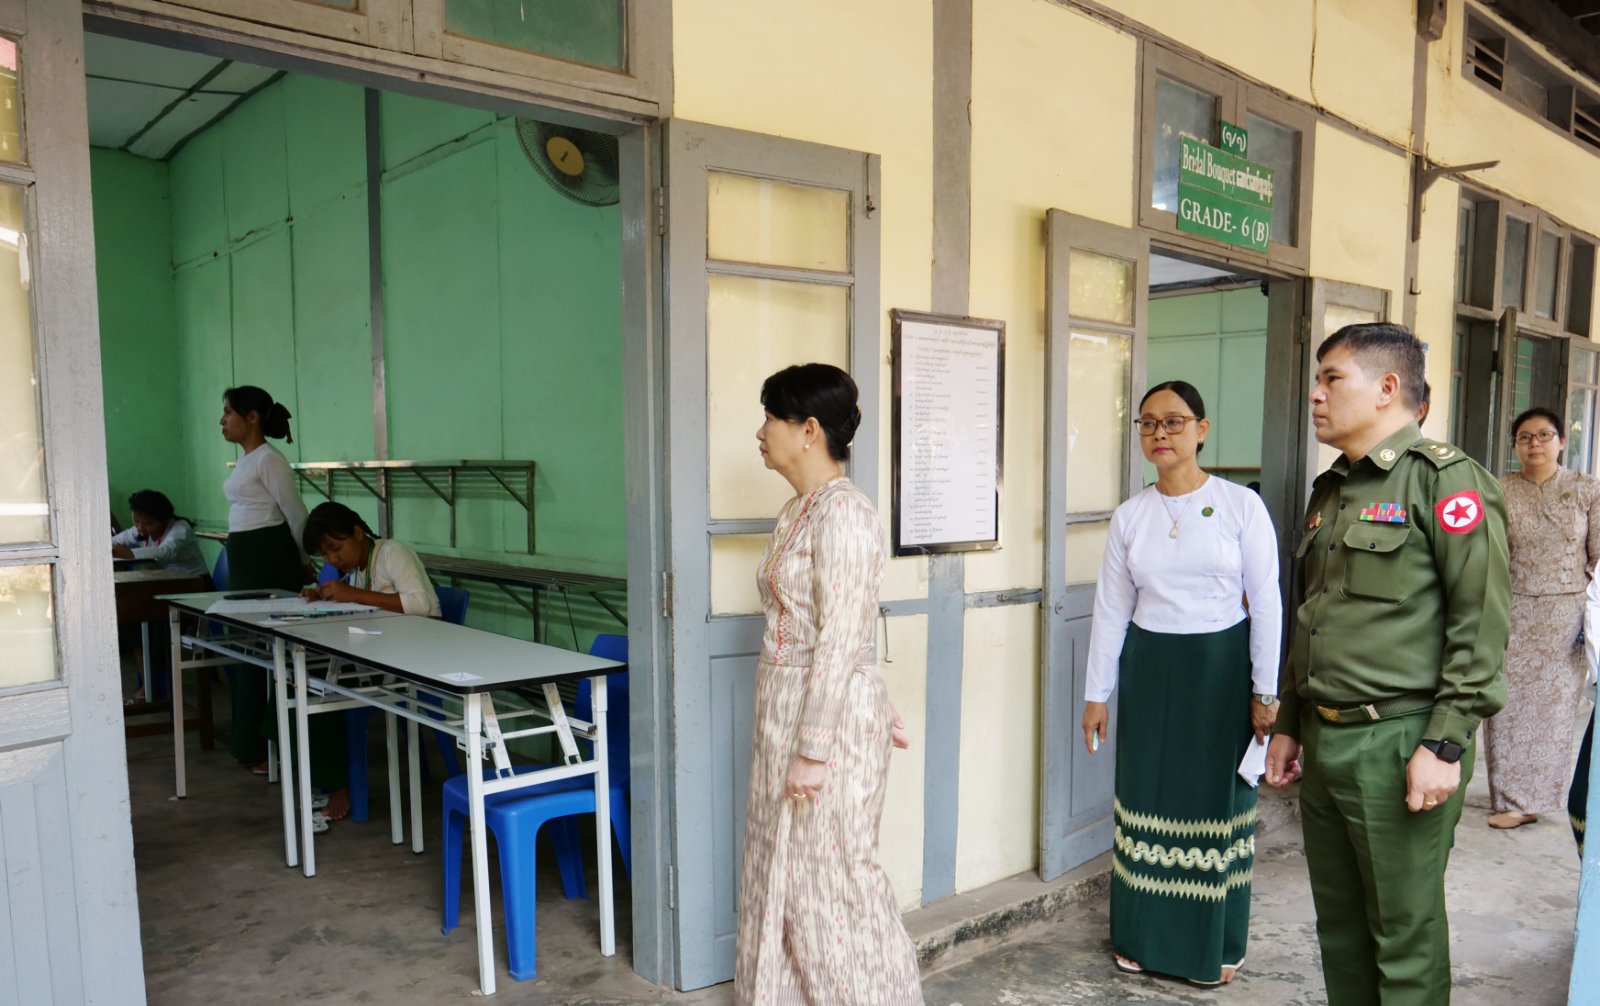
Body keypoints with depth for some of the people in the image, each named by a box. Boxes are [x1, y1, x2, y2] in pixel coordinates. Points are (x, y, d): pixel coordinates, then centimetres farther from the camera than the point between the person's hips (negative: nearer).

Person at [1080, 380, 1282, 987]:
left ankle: (1216, 945, 26)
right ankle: (1144, 937, 27)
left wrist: (1264, 691, -6)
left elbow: (1265, 604, -4)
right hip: (1149, 669, 3)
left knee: (1218, 799, 8)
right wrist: (1096, 694, 5)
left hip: (1221, 666, -2)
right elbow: (1110, 611, 5)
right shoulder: (1129, 517, 2)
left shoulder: (1241, 505, -6)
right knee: (1148, 796, 9)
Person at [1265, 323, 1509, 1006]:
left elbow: (1481, 621, -14)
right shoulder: (1330, 490, 15)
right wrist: (1288, 724, 20)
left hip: (1397, 743, -7)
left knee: (1405, 935, 5)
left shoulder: (1444, 479, -9)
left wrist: (1445, 745, -17)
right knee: (1339, 926, 17)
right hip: (1322, 743, 8)